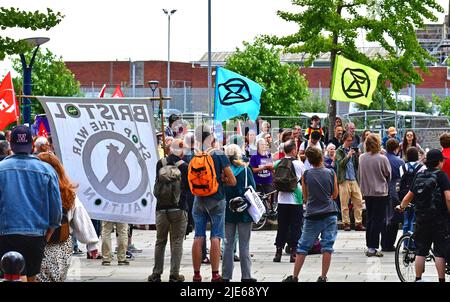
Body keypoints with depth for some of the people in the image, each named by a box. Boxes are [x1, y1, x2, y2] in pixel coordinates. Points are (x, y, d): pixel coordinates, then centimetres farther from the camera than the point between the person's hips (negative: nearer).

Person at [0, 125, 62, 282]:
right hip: (37, 235, 2)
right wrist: (49, 232, 15)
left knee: (17, 277, -5)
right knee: (31, 277, 16)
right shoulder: (46, 170, 0)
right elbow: (56, 206, 3)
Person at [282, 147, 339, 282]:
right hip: (330, 214, 0)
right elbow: (335, 194, 8)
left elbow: (305, 197, 6)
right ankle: (323, 277, 2)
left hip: (312, 215, 0)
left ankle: (294, 277, 12)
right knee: (327, 247, 3)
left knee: (303, 246, 8)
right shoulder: (331, 173, -2)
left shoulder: (306, 175, -3)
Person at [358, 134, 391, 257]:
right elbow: (388, 174, -4)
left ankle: (369, 246, 19)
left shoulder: (362, 158, -3)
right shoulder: (382, 159, -16)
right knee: (378, 220, 0)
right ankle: (372, 248, -2)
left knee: (370, 219, 15)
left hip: (367, 192, 5)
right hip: (380, 192, -5)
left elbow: (359, 174, 7)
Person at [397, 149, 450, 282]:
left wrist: (401, 207, 33)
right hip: (439, 219, -5)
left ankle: (418, 279, 12)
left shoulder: (419, 175, 8)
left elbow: (409, 196, 15)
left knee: (420, 251, 10)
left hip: (421, 219, 5)